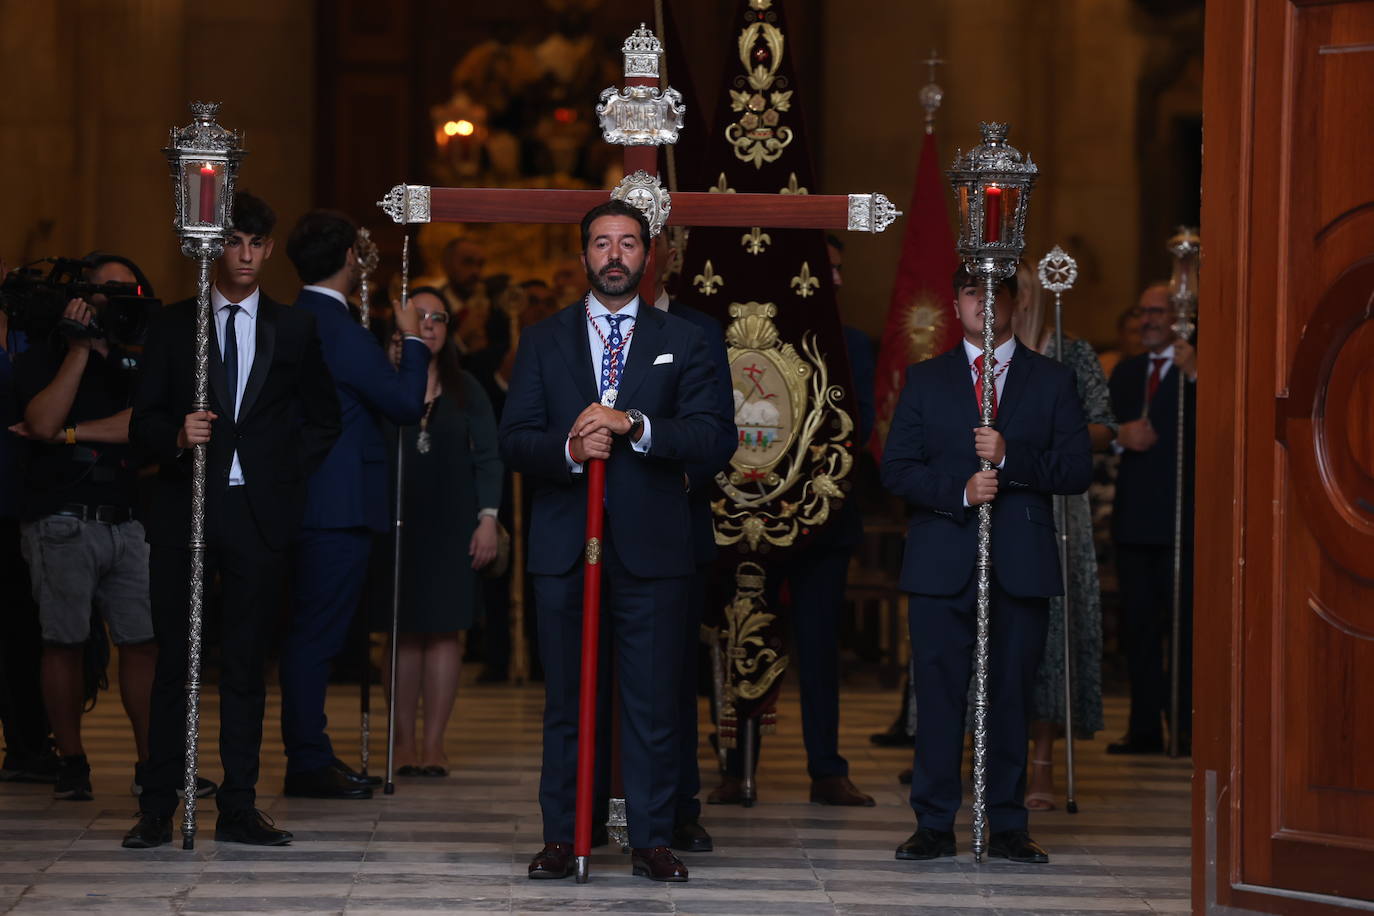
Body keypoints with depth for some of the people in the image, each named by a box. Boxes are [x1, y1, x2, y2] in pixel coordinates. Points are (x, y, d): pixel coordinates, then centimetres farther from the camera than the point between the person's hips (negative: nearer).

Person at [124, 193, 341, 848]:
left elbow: (323, 419, 17)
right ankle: (158, 807, 3)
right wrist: (177, 437, -16)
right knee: (174, 660, -1)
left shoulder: (293, 330, 10)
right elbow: (144, 421, 5)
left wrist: (285, 475, 5)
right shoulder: (172, 327, 8)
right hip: (185, 507, -1)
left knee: (247, 664, 3)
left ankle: (238, 809, 7)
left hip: (259, 514, 1)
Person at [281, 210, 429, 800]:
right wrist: (412, 340, 2)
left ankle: (311, 755, 21)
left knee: (312, 633, 14)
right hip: (339, 507, -9)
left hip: (307, 502, 9)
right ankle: (308, 764, -3)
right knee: (315, 634, -6)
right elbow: (408, 405, -12)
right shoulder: (339, 330, -16)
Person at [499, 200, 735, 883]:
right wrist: (569, 450, -17)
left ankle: (652, 841, 5)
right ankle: (561, 838, 9)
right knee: (564, 701, 4)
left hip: (650, 546, -1)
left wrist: (634, 426, -17)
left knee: (653, 704, -1)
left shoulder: (682, 342, 8)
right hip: (563, 545, 1)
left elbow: (716, 439, -3)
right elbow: (515, 440, 3)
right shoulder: (544, 341, 11)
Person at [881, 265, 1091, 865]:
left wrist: (1010, 456, -13)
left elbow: (1077, 471, 2)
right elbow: (896, 470, 5)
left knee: (1012, 695, 1)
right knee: (938, 692, -2)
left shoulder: (1051, 381, 10)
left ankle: (1007, 826, 7)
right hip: (943, 561, 0)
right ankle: (934, 825, 3)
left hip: (1021, 563, 0)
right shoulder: (925, 380, 12)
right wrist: (959, 490, -11)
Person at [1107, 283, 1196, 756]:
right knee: (1138, 624, 9)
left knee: (1183, 623, -6)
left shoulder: (1198, 370, -4)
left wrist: (1194, 375, -29)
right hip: (1134, 517, 7)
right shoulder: (1127, 371, 18)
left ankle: (1190, 728, -4)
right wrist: (1121, 437, -5)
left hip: (1180, 516, -7)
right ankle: (1144, 728, 14)